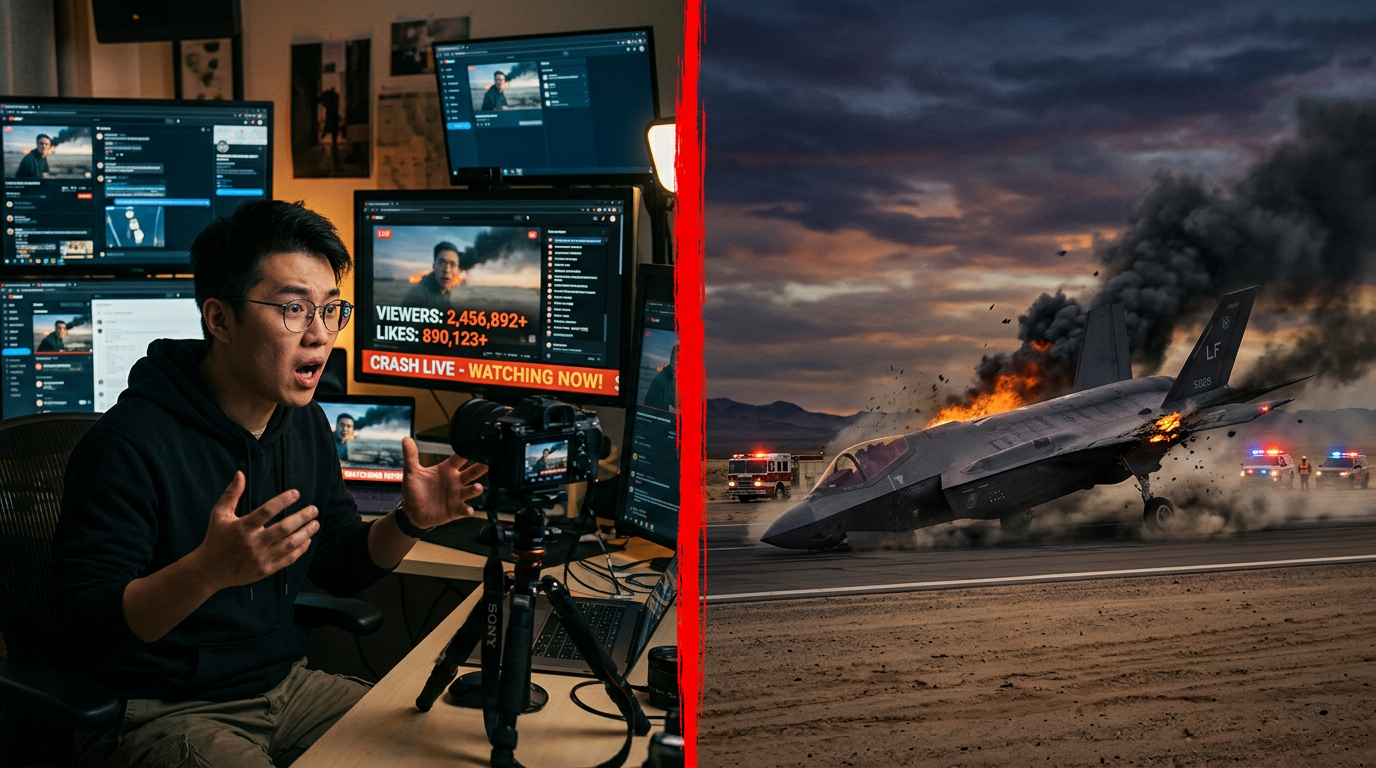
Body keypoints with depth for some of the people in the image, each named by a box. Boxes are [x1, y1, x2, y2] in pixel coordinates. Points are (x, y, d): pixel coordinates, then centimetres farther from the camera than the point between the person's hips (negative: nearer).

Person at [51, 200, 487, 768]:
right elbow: (80, 632, -23)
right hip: (159, 714, -7)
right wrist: (209, 569, -40)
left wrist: (409, 523, -7)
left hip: (284, 684, 7)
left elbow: (337, 566, 13)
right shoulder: (129, 443, -20)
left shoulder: (305, 424, 4)